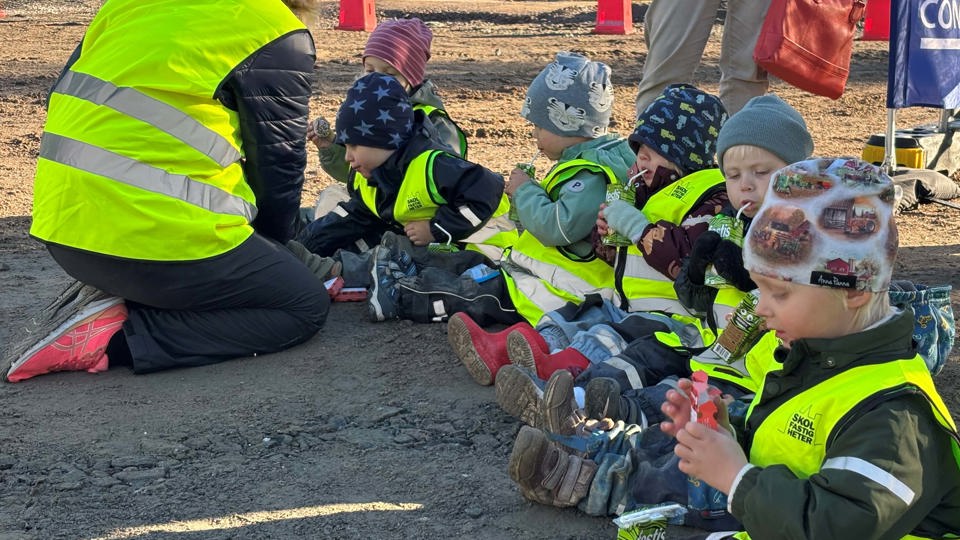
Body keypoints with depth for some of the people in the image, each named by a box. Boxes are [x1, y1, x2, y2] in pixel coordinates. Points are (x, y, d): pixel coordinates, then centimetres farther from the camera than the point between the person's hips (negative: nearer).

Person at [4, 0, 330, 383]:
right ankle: (116, 337, -7)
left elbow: (63, 99, 23)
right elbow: (279, 161, 3)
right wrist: (274, 244, 23)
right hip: (158, 235, -8)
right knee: (307, 306, 7)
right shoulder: (278, 35, -1)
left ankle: (102, 298, 4)